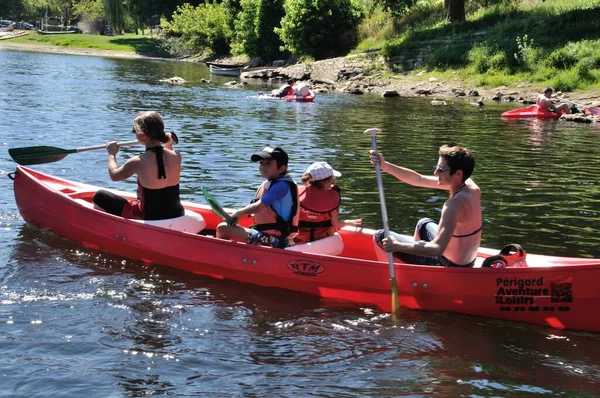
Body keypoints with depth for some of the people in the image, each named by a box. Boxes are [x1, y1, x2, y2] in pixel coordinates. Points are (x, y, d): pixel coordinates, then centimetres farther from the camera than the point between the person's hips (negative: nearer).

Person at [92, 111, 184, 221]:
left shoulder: (138, 162, -20)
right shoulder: (176, 157, -10)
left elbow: (114, 175, 1)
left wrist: (112, 154, 17)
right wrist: (169, 145, 29)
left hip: (150, 218, -5)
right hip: (177, 216, 5)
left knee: (100, 196, 12)